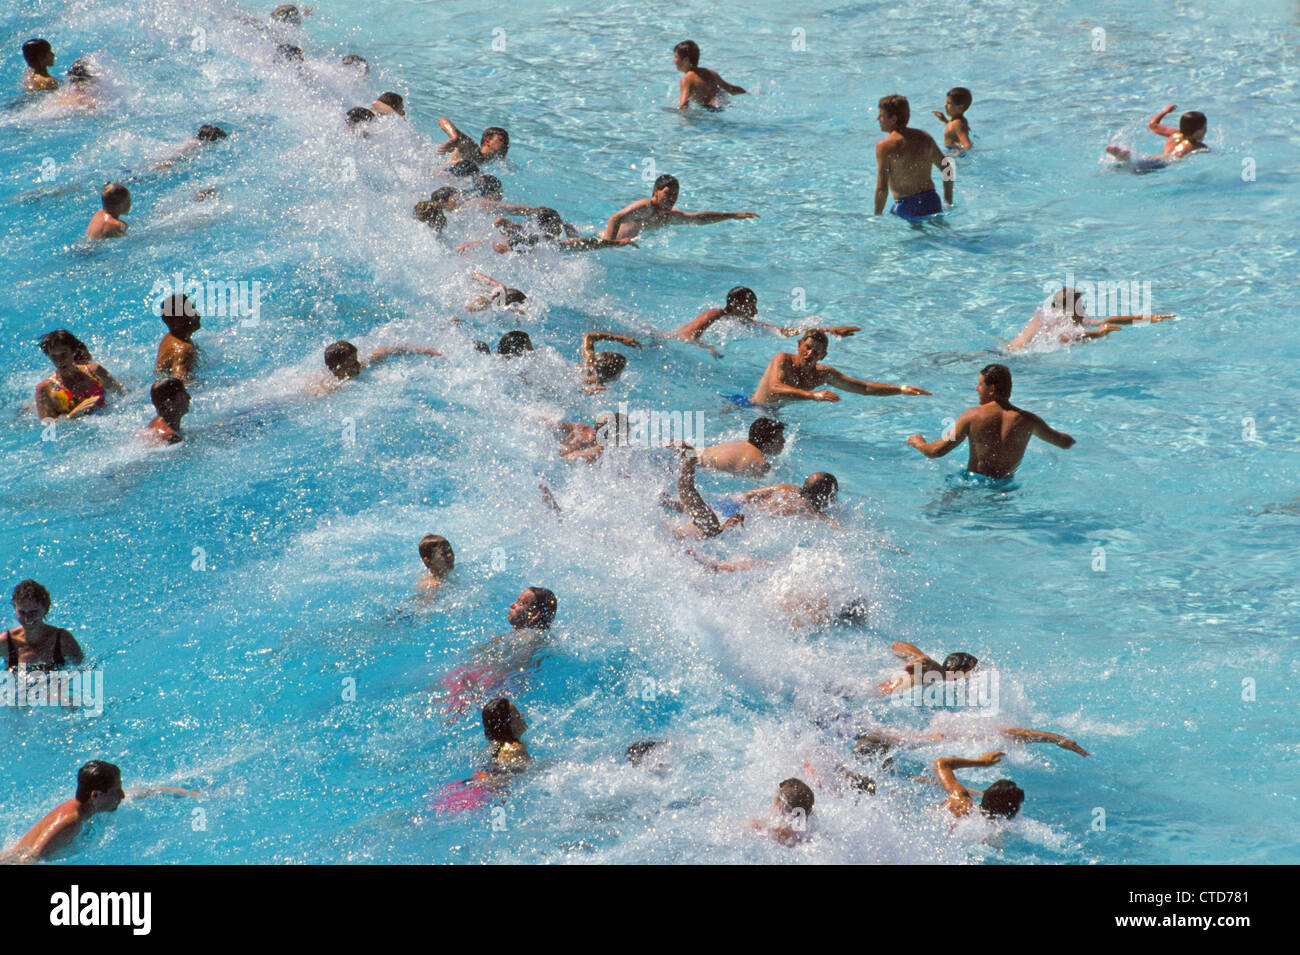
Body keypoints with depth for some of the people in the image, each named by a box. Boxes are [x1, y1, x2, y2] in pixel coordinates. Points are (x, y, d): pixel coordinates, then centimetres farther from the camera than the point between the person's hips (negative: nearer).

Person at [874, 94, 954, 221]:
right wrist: (949, 202, 24)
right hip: (932, 201, 6)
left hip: (907, 207, -6)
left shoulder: (885, 146, -9)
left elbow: (882, 189, -13)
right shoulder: (924, 137, 8)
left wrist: (877, 216, -3)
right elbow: (948, 169, 14)